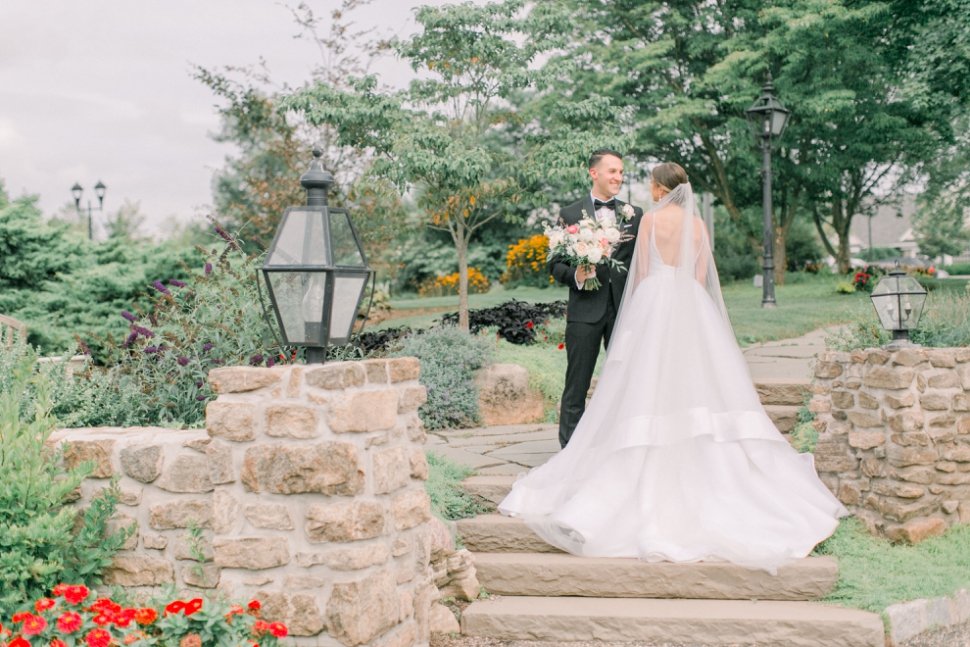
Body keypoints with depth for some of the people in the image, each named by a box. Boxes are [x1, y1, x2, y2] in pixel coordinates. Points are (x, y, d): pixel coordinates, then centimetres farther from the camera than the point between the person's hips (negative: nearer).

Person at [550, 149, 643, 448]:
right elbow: (555, 263, 3)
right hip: (585, 310, -2)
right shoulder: (570, 215, 4)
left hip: (625, 309, 2)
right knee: (576, 386, 2)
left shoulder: (635, 215, 10)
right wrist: (574, 276, -18)